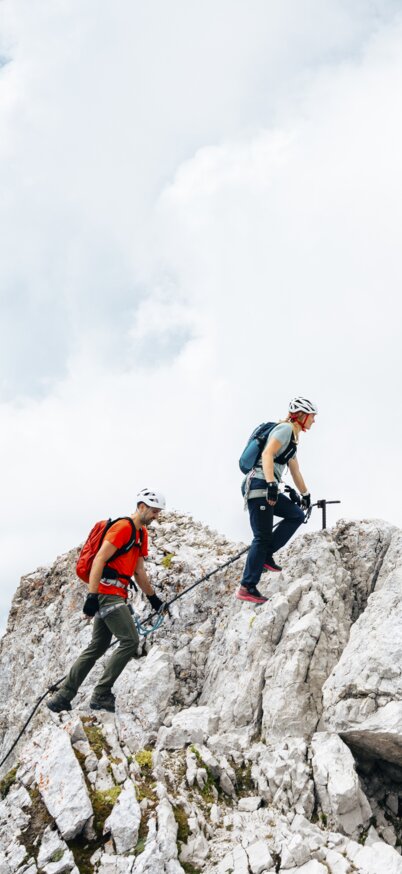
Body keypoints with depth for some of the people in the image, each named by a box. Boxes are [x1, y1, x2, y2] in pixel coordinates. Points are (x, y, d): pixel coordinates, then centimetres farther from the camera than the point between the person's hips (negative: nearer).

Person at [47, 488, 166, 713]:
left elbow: (139, 571, 25)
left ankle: (62, 697, 14)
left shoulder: (142, 534, 19)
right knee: (130, 640, -14)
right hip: (107, 592, -10)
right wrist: (92, 595, -25)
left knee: (97, 648, 10)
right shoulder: (122, 527, -11)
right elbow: (99, 560, -19)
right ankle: (102, 695, -9)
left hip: (115, 596, 10)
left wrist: (153, 597, 25)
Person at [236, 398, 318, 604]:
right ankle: (247, 588, -5)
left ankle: (266, 555, 6)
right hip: (259, 485, -10)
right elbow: (267, 454, -21)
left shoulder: (293, 438, 23)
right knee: (263, 538, -8)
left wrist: (305, 494, 45)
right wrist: (271, 484, -30)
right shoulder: (285, 428, -6)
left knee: (297, 515, 9)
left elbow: (295, 471, 36)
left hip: (267, 489, 10)